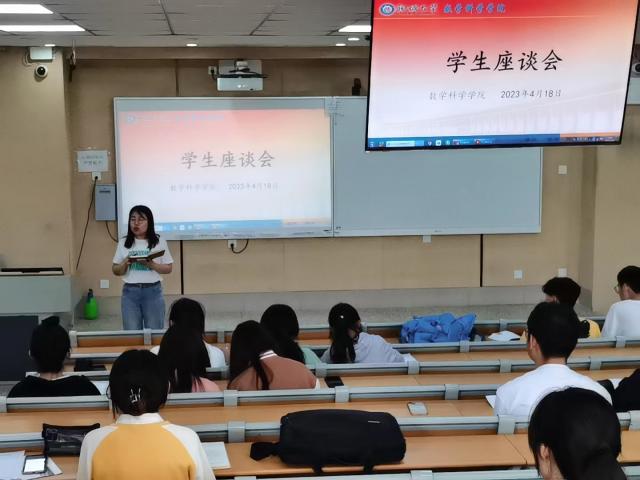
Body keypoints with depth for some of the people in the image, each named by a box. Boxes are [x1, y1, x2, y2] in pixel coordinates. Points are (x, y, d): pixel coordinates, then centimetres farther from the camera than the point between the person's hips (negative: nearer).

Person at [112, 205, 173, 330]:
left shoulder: (159, 242, 1)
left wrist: (151, 264, -16)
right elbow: (116, 271, 9)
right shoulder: (123, 243, 5)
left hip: (152, 291, -1)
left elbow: (168, 268, 1)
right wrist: (125, 263, -12)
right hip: (130, 291, 1)